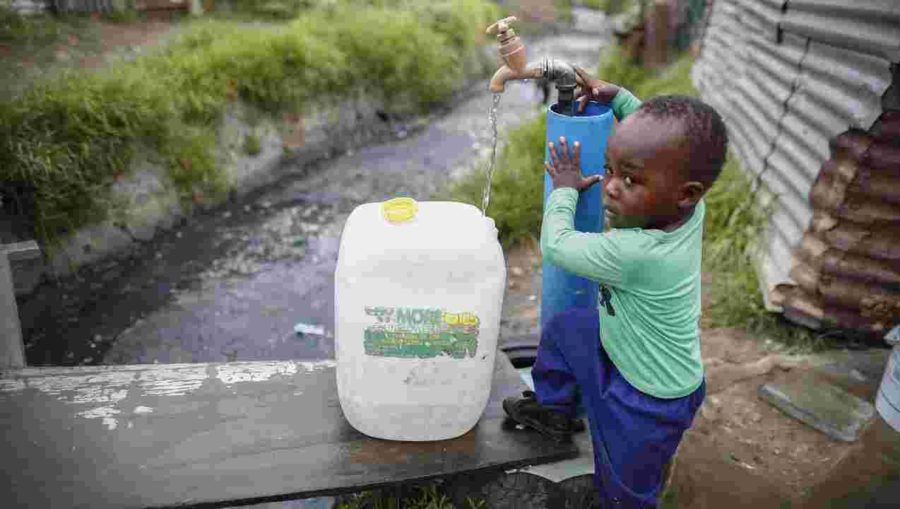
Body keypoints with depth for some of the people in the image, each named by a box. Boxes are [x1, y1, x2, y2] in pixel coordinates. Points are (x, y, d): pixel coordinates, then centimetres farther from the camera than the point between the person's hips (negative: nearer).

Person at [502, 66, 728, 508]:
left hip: (650, 401, -7)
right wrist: (616, 96, -1)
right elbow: (658, 140, 4)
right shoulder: (689, 207, -18)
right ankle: (552, 410, 40)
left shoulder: (634, 253, -41)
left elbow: (555, 245, -23)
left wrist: (565, 189, -8)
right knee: (563, 329, 19)